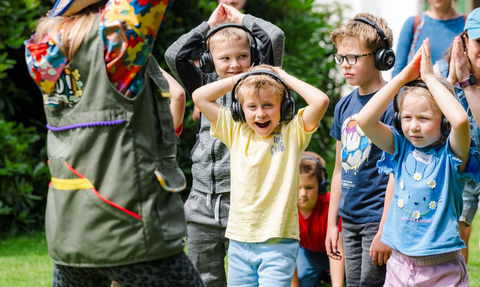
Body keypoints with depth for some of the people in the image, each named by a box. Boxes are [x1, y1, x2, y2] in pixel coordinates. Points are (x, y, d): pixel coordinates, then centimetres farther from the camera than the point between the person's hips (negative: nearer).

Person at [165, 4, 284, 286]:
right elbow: (174, 55, 2)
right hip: (202, 204, 4)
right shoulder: (206, 84, 11)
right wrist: (209, 25, 8)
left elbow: (276, 37, -8)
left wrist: (243, 19, 6)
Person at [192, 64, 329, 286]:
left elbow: (320, 101, -16)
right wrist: (238, 79, 6)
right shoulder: (235, 133, 7)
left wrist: (286, 78, -4)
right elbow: (199, 96, 7)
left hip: (278, 243, -4)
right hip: (239, 242, 4)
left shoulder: (292, 134, -1)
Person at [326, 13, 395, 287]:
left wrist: (385, 231, -17)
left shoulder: (391, 104, -13)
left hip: (379, 219, -7)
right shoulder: (344, 106, 10)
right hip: (350, 220, 7)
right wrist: (332, 223, 15)